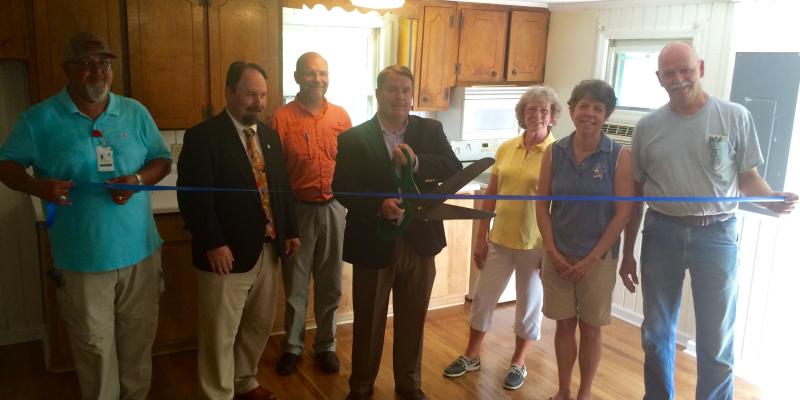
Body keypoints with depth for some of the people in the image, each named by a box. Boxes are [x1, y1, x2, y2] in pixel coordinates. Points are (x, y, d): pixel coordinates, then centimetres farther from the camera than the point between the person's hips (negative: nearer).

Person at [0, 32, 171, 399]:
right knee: (94, 348, 11)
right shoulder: (39, 119, -4)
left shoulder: (135, 113, 3)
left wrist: (138, 179, -13)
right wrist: (37, 186, -19)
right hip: (81, 258, -2)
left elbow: (162, 160, 8)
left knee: (139, 339, 17)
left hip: (140, 251, 3)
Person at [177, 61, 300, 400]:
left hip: (267, 249, 7)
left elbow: (282, 186, 16)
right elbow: (193, 195, -17)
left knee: (259, 326, 20)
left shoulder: (269, 136, 11)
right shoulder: (203, 136, -11)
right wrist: (212, 244, -21)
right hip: (228, 253, -7)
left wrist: (291, 231, 10)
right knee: (221, 336, 5)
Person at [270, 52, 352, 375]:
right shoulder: (281, 118, -6)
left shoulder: (341, 116, 4)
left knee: (330, 285, 12)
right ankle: (292, 346, 28)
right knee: (295, 285, 10)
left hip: (334, 209, 3)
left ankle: (326, 345, 29)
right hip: (297, 210, -2)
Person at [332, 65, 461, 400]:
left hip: (419, 241, 2)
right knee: (368, 322, 14)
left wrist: (417, 161, -27)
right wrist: (379, 207, -27)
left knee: (413, 320, 17)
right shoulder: (353, 138, -5)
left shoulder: (431, 130, 1)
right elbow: (341, 188, -11)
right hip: (373, 243, -2)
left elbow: (455, 171, -10)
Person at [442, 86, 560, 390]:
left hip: (535, 244, -4)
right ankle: (471, 356, 32)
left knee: (529, 304, 12)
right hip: (500, 239, 4)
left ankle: (518, 363, 32)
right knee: (483, 297, 13)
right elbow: (491, 195, 7)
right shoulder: (506, 149, 2)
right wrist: (480, 236, 6)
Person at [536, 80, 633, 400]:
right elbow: (542, 205, 1)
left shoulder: (619, 156, -9)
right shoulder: (554, 153, -2)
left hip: (598, 258, -2)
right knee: (564, 324, 12)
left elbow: (623, 213, -10)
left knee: (590, 328, 10)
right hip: (558, 256, 2)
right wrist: (553, 253, -6)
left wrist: (591, 259, -11)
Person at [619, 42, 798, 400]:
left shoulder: (735, 117, -3)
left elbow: (748, 178, 2)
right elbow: (635, 193, 7)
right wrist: (627, 252, 8)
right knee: (656, 333, 15)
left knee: (716, 340, 7)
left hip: (716, 235, -2)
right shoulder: (648, 126, 2)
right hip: (661, 232, 3)